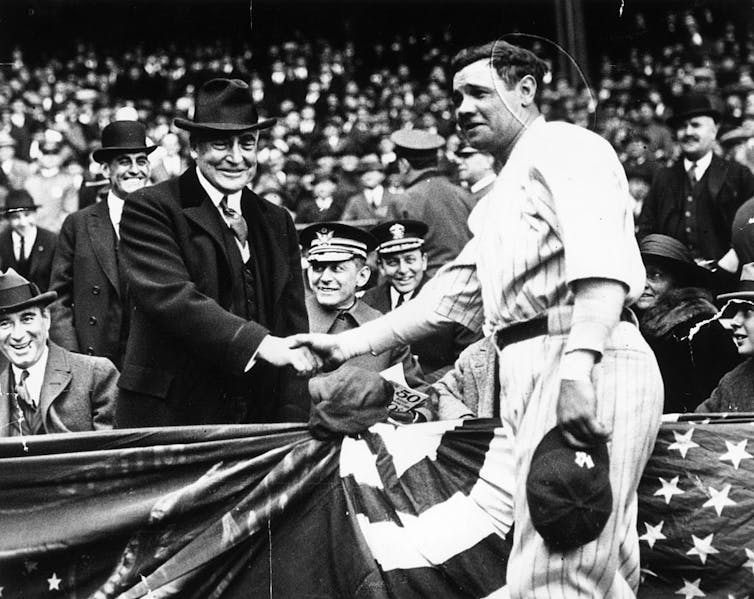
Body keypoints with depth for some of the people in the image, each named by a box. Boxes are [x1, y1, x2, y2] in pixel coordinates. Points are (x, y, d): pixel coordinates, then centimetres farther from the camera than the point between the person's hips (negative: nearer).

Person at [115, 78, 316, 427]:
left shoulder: (277, 223, 16)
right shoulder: (149, 208, -3)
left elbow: (293, 324, 12)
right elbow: (169, 295, -18)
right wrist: (259, 343, -28)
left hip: (258, 420, 5)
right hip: (167, 414, -5)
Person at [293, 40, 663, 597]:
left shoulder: (567, 147, -1)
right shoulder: (500, 200, 30)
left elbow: (602, 258, -18)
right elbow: (450, 296, 29)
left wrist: (577, 364, -31)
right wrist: (345, 345, 22)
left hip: (589, 363, -10)